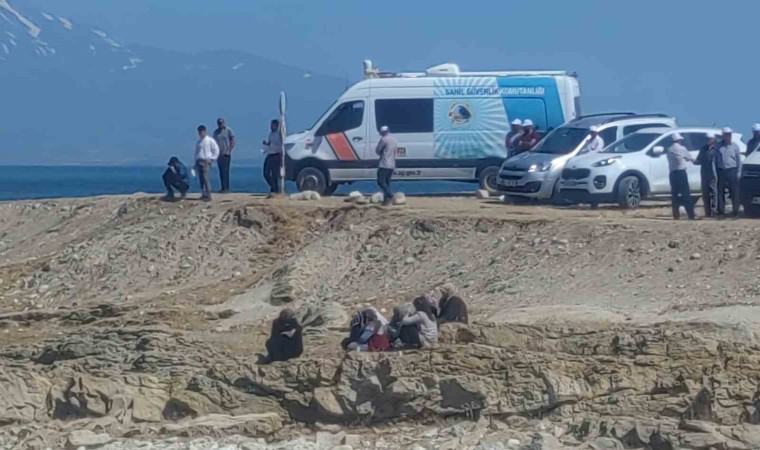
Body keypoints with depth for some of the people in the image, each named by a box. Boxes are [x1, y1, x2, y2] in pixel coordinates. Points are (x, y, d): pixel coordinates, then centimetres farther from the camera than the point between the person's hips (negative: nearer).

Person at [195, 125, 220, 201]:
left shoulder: (210, 140, -1)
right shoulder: (199, 142, 19)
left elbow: (216, 150, -2)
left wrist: (211, 159, -7)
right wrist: (196, 161, 15)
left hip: (206, 162, -7)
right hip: (199, 162, 7)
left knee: (205, 178, -16)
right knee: (201, 179, 3)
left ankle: (208, 195, -19)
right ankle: (203, 194, 7)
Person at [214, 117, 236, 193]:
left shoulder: (229, 131, -1)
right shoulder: (216, 132, 14)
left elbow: (233, 142, -4)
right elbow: (214, 142, 18)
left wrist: (228, 151, -11)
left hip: (226, 155, -5)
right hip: (219, 155, 5)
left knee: (225, 171, -11)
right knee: (221, 172, 5)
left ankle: (226, 188, -11)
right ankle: (223, 188, 8)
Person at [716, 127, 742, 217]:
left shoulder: (735, 146, 5)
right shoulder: (719, 147, 8)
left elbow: (739, 160, 5)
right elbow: (716, 160, 10)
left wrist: (738, 172, -2)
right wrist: (716, 172, 2)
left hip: (732, 171, -1)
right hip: (721, 171, 2)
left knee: (734, 192, -2)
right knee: (720, 192, 3)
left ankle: (735, 210, 3)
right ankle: (721, 210, 10)